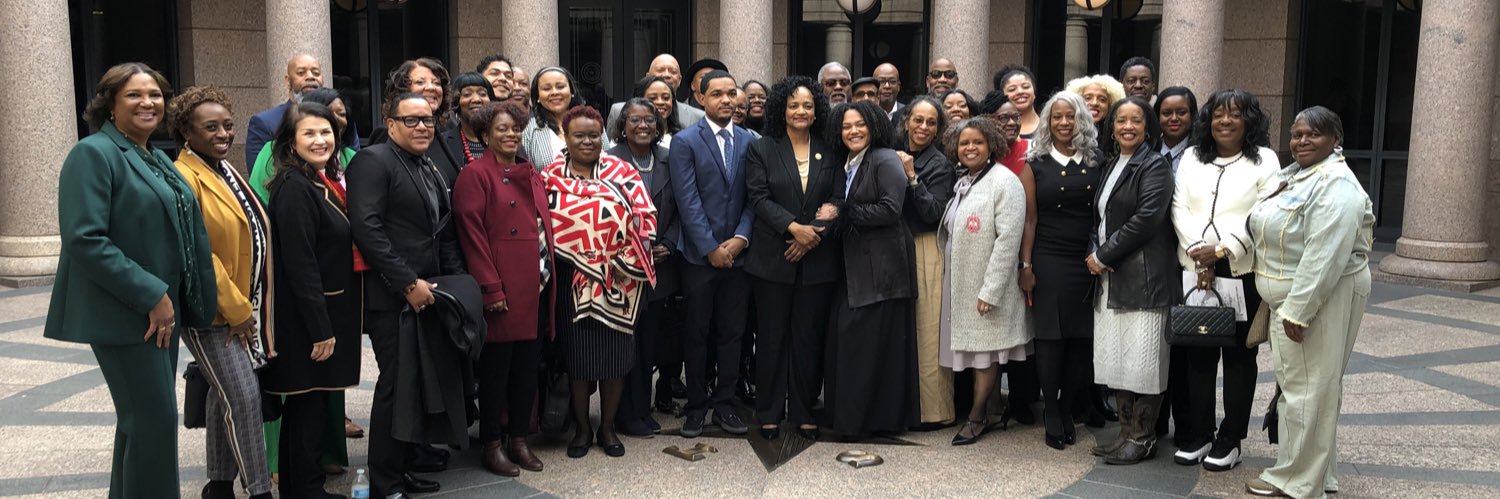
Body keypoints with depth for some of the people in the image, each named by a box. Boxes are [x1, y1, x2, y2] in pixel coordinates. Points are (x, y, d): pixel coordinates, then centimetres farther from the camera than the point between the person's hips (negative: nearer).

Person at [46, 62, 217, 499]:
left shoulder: (157, 159, 14)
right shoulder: (93, 154, -12)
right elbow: (85, 241, -21)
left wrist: (168, 299, 11)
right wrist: (151, 295, -22)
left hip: (162, 308, 9)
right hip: (125, 313, -9)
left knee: (143, 418, 15)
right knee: (154, 419, -7)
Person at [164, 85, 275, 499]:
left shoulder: (225, 170, 13)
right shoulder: (185, 177, -15)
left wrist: (249, 306, 15)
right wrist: (237, 309, -16)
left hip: (244, 307, 9)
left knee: (225, 394, 15)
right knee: (243, 394, -9)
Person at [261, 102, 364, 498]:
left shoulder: (327, 182, 11)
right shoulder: (294, 188, -17)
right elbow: (300, 264, -22)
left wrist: (330, 322, 14)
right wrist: (321, 328, -22)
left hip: (329, 311, 9)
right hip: (307, 317, -9)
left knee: (309, 405, 16)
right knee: (308, 405, 0)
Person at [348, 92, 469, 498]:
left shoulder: (432, 171, 19)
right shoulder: (373, 161, -8)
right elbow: (366, 228, -18)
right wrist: (408, 283, -19)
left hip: (429, 294, 8)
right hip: (393, 297, -8)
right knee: (396, 385, -3)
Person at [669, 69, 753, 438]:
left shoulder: (749, 141, 7)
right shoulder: (685, 142, -4)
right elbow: (688, 202, -9)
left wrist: (741, 238, -9)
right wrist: (711, 248, -13)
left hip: (737, 252, 3)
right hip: (699, 255, -3)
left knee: (732, 333, 8)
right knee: (696, 335, 6)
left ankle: (724, 404, 19)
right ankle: (696, 407, 17)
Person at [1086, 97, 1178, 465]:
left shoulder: (1155, 166, -6)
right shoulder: (1111, 165, 17)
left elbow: (1145, 219, -16)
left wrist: (1104, 256, -12)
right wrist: (1095, 252, 0)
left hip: (1143, 277, -8)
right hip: (1111, 277, 8)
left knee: (1141, 362, -3)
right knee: (1116, 361, 9)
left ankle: (1142, 439, 8)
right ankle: (1126, 433, 19)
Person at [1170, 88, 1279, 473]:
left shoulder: (1264, 160, 1)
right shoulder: (1191, 158, 10)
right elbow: (1179, 208, 2)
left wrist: (1222, 249, -17)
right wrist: (1197, 250, -12)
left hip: (1243, 272, -2)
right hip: (1194, 269, 3)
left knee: (1239, 355, 5)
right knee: (1197, 354, 7)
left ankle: (1230, 439, 14)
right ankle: (1197, 434, 17)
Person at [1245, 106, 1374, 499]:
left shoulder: (1336, 185, -18)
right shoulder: (1293, 175, 13)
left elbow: (1325, 257, -25)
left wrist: (1297, 310, -25)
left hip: (1319, 298, -10)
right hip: (1292, 297, 10)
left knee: (1308, 386, -3)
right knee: (1300, 383, 16)